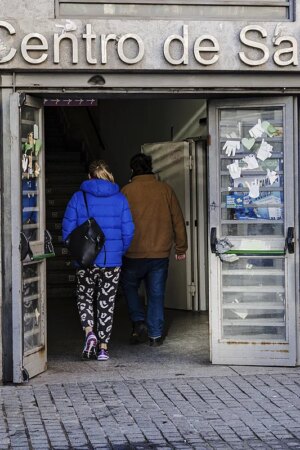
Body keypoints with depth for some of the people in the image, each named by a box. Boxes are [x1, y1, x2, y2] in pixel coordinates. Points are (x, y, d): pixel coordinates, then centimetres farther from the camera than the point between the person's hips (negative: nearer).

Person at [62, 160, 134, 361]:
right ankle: (103, 347, 9)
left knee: (85, 299, 16)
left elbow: (67, 230, -4)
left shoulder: (78, 197, -3)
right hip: (112, 261, 1)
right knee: (107, 303, 10)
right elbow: (128, 231, -2)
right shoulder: (120, 199, 0)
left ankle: (90, 333, -8)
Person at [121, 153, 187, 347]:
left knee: (130, 287, 19)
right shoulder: (165, 189, 2)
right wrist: (181, 248, 14)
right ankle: (156, 335, 11)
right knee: (156, 294, 10)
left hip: (134, 254, -2)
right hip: (160, 253, 2)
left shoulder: (127, 191, -6)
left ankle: (139, 322, 4)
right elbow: (178, 220, 5)